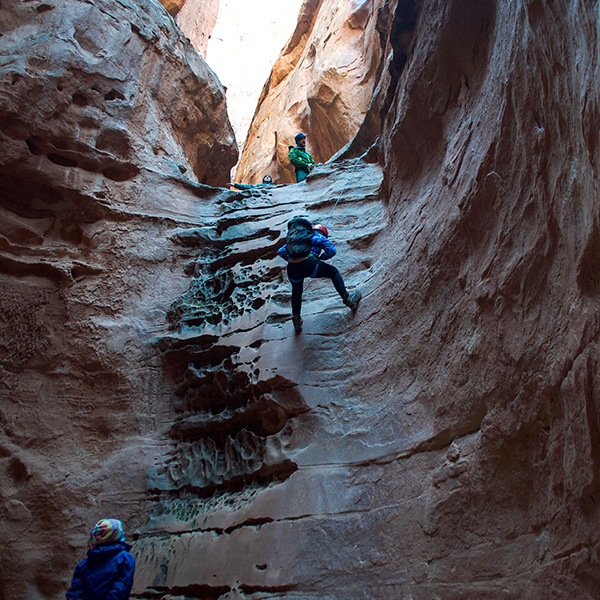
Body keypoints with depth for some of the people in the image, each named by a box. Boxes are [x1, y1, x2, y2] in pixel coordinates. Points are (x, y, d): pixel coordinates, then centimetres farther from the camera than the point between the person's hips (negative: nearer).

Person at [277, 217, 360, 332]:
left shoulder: (294, 238, 32)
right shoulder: (318, 236, 17)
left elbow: (281, 251, 30)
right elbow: (332, 250, 5)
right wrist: (321, 257, 22)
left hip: (292, 269, 5)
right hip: (309, 264, -5)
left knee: (296, 291, 34)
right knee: (333, 272, 22)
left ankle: (296, 321, 35)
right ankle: (347, 299, 23)